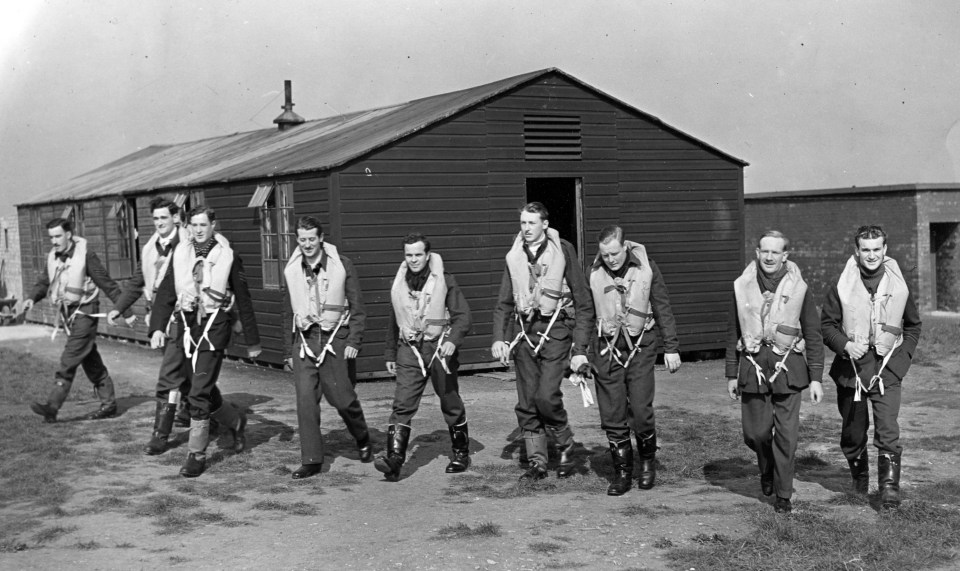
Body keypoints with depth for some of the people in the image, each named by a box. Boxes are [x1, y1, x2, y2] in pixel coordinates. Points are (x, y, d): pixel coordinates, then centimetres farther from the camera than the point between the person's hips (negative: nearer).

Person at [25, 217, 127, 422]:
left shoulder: (85, 254, -12)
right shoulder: (53, 257, 7)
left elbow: (106, 282, -11)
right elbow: (44, 281, 15)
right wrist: (32, 298, -5)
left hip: (85, 312, -7)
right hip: (67, 313, 8)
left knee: (69, 360, -13)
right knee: (91, 361, 13)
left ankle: (52, 406, -15)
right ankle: (108, 404, 21)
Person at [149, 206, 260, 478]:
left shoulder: (227, 256, -2)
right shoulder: (180, 253, 7)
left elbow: (244, 301, 3)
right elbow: (165, 292, 5)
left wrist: (252, 341, 5)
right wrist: (157, 327, -8)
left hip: (214, 325, -4)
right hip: (186, 323, 4)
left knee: (200, 394, -10)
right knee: (204, 390, 14)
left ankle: (196, 454, -1)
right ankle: (236, 420, 41)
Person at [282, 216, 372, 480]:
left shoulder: (341, 265, -4)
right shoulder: (291, 270, 7)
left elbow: (357, 307, -1)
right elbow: (288, 310, 15)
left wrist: (353, 341, -8)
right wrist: (289, 347, 13)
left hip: (335, 338, -3)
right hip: (304, 339, 3)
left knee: (342, 397, 1)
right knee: (306, 399, -5)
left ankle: (363, 440, 29)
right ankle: (311, 460, 1)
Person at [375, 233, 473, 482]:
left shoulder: (444, 281, -4)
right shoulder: (399, 284, 8)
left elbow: (462, 314, -8)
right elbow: (394, 322, 19)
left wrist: (453, 340, -25)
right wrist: (390, 354, 21)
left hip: (439, 348, -2)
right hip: (410, 350, 3)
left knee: (451, 405, 10)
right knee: (402, 404, -12)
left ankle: (461, 454, 27)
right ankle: (394, 458, -19)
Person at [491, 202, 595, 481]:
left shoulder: (562, 251, -6)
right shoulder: (515, 256, 8)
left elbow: (584, 303, -6)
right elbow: (504, 303, 14)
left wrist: (580, 349, -10)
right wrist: (499, 338, -1)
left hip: (555, 330, -5)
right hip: (524, 331, 5)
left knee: (546, 396, -15)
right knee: (526, 404, 5)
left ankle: (566, 445, 11)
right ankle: (537, 463, 17)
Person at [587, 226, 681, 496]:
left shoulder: (645, 268, -5)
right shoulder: (594, 273, -3)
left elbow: (663, 309, 2)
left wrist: (671, 348, 2)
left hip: (640, 347, -1)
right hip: (607, 349, 2)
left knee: (641, 412, -5)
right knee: (612, 416, 2)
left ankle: (648, 462, 22)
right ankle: (622, 473, 15)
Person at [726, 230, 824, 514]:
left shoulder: (797, 288, -1)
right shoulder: (743, 287, 4)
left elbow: (813, 335, 2)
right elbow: (734, 333, 10)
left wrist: (816, 378, -2)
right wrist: (732, 374, 9)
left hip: (788, 367, -2)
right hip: (753, 366, 2)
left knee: (787, 434, -2)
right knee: (756, 432, 4)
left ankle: (783, 495, 11)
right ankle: (767, 470, 36)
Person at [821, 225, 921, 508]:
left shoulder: (899, 285, 2)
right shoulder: (842, 287, -3)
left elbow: (913, 325, 15)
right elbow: (826, 324, 3)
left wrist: (903, 356, 2)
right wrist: (845, 345, -14)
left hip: (887, 370, -1)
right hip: (851, 368, 1)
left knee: (888, 431, -16)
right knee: (853, 433, 13)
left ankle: (889, 486, -9)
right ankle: (859, 478, 37)